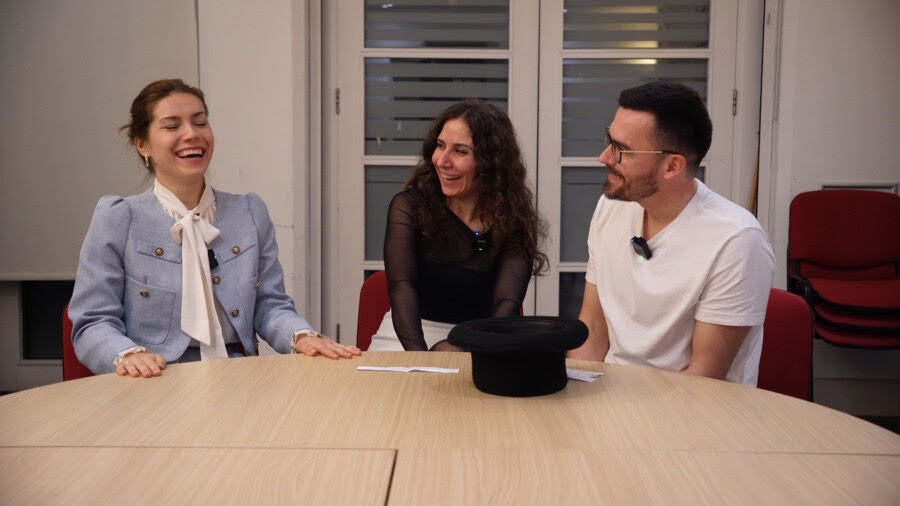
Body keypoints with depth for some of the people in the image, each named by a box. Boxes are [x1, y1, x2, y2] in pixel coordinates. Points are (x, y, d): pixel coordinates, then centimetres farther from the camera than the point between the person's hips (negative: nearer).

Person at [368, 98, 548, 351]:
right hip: (405, 339, 0)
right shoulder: (409, 206, -5)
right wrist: (420, 354, -36)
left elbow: (507, 304, -16)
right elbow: (402, 288, -18)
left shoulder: (514, 222, -4)